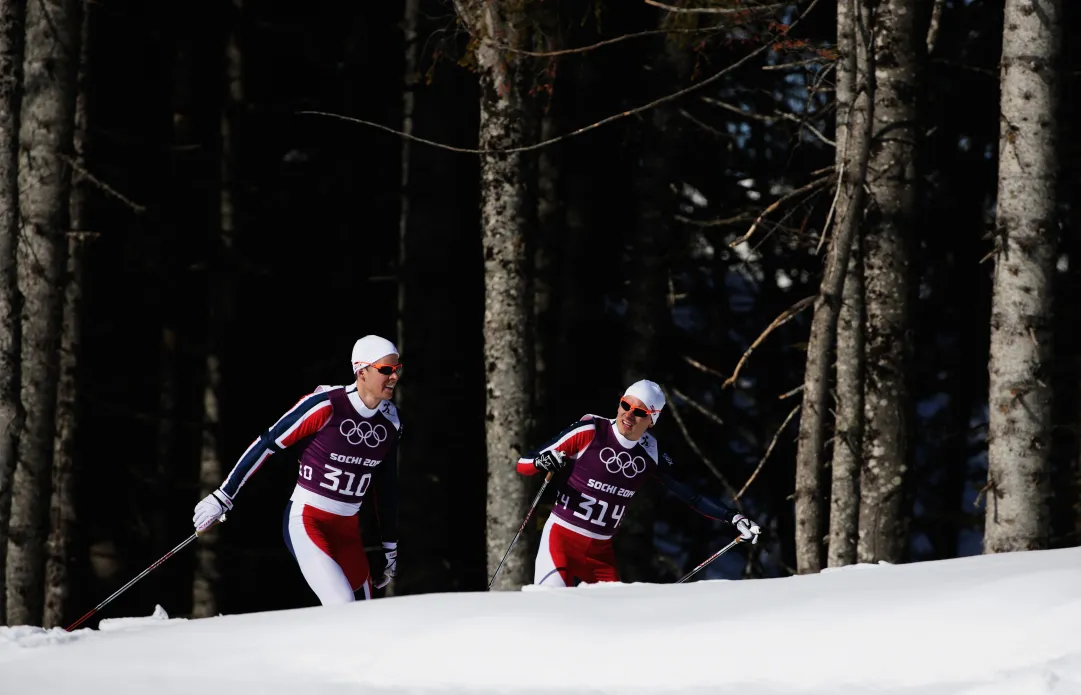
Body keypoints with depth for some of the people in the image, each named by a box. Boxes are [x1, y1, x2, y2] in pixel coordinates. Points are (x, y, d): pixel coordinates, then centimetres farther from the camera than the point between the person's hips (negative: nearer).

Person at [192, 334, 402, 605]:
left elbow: (386, 488, 17)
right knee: (343, 607, -26)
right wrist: (223, 497, -10)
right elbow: (267, 443, -11)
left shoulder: (390, 422, 4)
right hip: (306, 520, -7)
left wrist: (390, 547, 21)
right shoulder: (326, 405, -16)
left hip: (348, 531, 7)